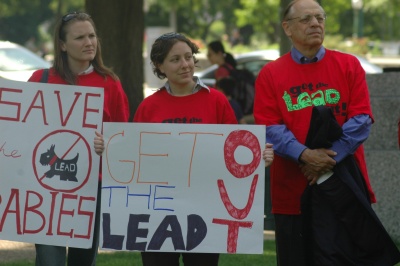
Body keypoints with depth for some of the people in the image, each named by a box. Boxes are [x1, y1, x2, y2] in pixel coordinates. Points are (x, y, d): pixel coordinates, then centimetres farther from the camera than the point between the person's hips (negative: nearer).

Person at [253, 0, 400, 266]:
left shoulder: (348, 65, 5)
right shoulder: (270, 74, 4)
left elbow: (361, 119, -4)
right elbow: (269, 128, -5)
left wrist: (330, 156, -15)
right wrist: (303, 154, -21)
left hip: (343, 186, 0)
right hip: (292, 187, 0)